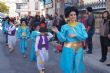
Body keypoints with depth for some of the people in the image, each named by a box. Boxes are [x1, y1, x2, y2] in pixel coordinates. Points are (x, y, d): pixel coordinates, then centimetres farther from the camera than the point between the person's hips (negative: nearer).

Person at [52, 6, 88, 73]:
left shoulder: (80, 25, 2)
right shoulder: (65, 27, -3)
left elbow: (85, 36, -6)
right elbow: (62, 39, -10)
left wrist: (76, 35, -16)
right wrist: (57, 32, -23)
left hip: (79, 49, 2)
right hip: (69, 49, -2)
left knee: (77, 67, 10)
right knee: (68, 67, 2)